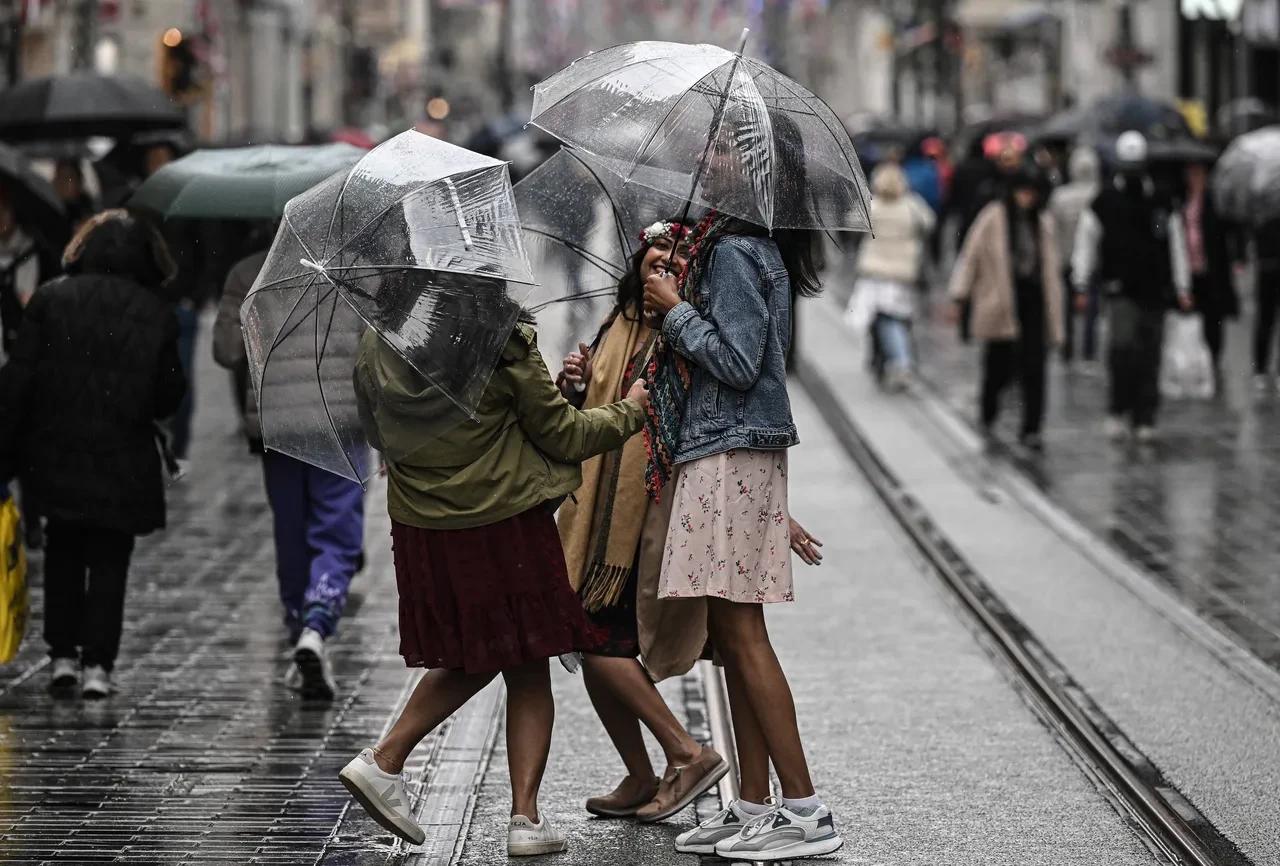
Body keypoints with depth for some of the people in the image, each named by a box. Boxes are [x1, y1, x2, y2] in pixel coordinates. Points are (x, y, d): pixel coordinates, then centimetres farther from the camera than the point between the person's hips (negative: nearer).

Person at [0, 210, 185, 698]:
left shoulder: (51, 298, -3)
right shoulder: (157, 314, -2)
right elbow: (168, 397, 1)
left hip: (56, 452, 1)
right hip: (123, 460, -1)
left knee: (63, 554, 18)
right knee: (109, 561, 7)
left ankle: (62, 653, 14)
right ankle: (97, 663, -2)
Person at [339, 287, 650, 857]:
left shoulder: (378, 347, 1)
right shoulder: (506, 347, -12)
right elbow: (563, 436, -4)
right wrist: (629, 412, 13)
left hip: (422, 530, 5)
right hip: (507, 527, -5)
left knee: (471, 659, 23)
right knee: (528, 673, 7)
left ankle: (384, 761, 11)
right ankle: (525, 817, 4)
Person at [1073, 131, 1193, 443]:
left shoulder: (1162, 204, 8)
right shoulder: (1104, 203, 3)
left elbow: (1177, 245, 12)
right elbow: (1086, 242, 7)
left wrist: (1182, 288, 8)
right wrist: (1081, 286, 3)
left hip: (1155, 291, 2)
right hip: (1121, 291, -2)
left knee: (1150, 357, 3)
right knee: (1122, 344, -20)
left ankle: (1144, 418, 10)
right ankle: (1119, 409, -6)